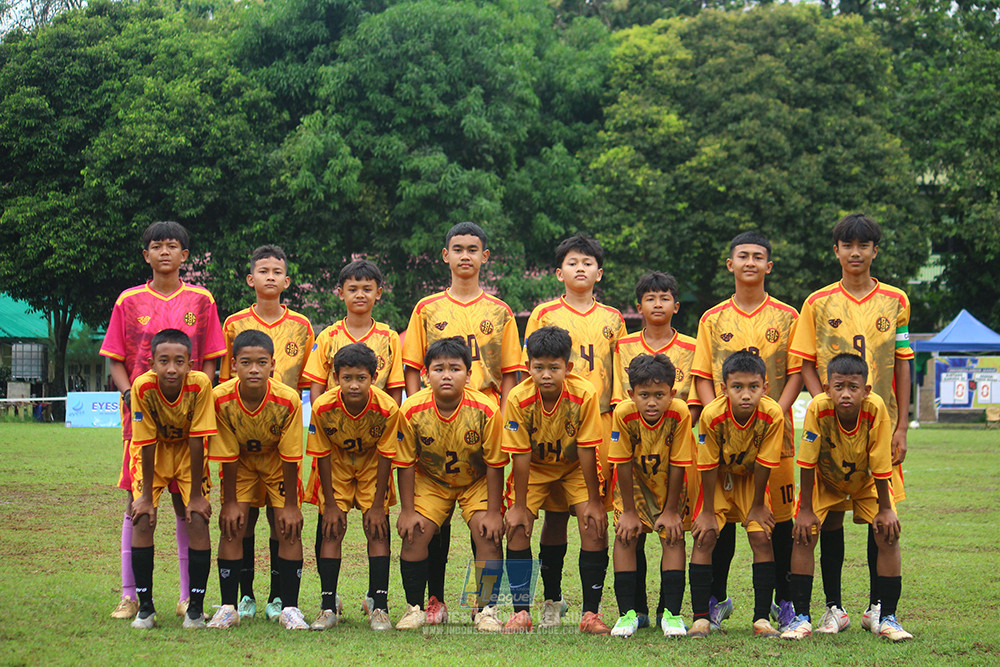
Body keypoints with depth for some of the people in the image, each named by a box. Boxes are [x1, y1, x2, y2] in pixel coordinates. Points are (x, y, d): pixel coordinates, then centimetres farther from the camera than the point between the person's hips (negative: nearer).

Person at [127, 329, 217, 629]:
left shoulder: (200, 385, -31)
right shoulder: (143, 387, -31)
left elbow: (197, 441, -24)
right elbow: (147, 444, -22)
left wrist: (196, 495, -18)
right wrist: (146, 496, -16)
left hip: (187, 451, 0)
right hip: (155, 451, 0)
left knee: (198, 520, -12)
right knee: (143, 520, -11)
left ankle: (196, 606, 0)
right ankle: (145, 606, 0)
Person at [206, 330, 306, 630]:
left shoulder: (288, 400, -32)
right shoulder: (221, 399, -29)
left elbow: (290, 456, -21)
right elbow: (227, 455, -18)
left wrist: (290, 504, -16)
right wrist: (229, 501, -13)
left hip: (277, 461, -1)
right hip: (241, 462, 1)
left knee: (289, 529, -10)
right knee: (232, 527, -10)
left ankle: (290, 608, -2)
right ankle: (228, 607, -2)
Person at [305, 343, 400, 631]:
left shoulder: (387, 408, -30)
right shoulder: (323, 407, -29)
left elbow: (385, 456, -18)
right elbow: (322, 455, -15)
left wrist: (377, 504, -14)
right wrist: (330, 503, -12)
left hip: (371, 465, 0)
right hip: (336, 465, 0)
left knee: (377, 529, -9)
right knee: (331, 530, -9)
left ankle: (378, 605, -4)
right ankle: (328, 606, -4)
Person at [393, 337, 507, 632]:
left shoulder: (485, 410, -26)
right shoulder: (412, 410, -23)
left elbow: (494, 464, -16)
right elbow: (406, 464, -11)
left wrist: (493, 511, -15)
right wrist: (407, 510, -10)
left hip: (477, 481, -1)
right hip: (430, 480, 1)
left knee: (488, 536, -17)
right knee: (414, 535, -13)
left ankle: (486, 610, -3)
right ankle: (414, 609, 3)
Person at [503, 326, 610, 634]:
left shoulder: (584, 394, -28)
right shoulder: (519, 399, -27)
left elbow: (586, 449, -21)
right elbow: (520, 455, -20)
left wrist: (593, 501, -17)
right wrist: (519, 505, -16)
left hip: (574, 468, 0)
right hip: (534, 467, 1)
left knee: (594, 523, -18)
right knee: (517, 525, -16)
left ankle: (591, 612, -12)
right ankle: (521, 610, -6)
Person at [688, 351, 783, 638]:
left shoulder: (772, 414, -30)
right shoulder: (712, 415, -32)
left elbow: (764, 463, -17)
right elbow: (708, 466, -20)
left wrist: (757, 505, -7)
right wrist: (708, 511, -13)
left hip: (750, 478, 1)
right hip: (718, 478, -1)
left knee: (761, 538, -11)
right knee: (704, 537, -12)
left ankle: (762, 618, -3)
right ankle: (701, 617, -7)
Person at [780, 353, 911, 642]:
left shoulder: (875, 409, -34)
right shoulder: (818, 408, -34)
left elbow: (880, 465, -25)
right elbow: (808, 462, -25)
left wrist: (885, 509, -17)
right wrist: (805, 509, -20)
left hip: (866, 481, 0)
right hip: (824, 480, 0)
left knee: (888, 535, -15)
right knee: (803, 534, -15)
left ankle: (887, 618, -2)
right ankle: (801, 618, -5)